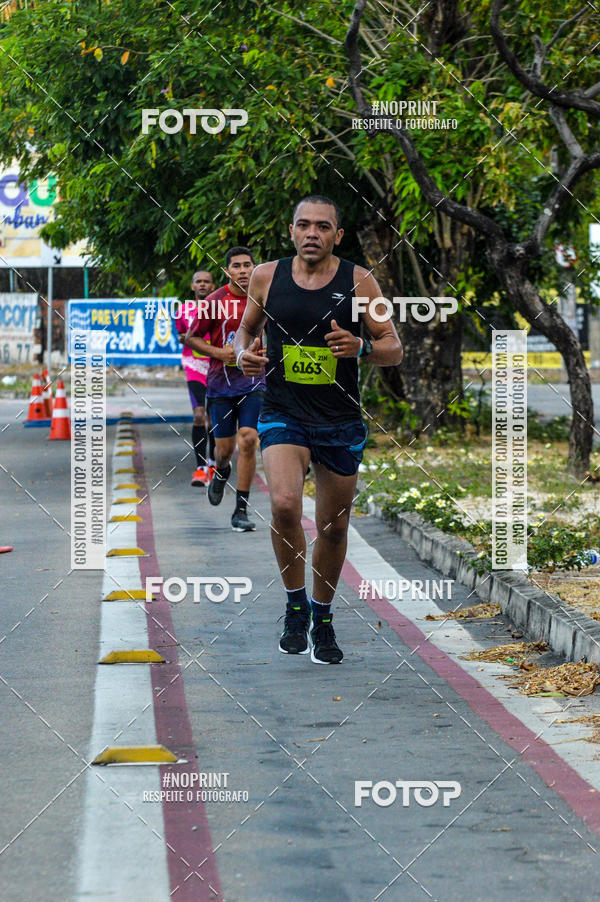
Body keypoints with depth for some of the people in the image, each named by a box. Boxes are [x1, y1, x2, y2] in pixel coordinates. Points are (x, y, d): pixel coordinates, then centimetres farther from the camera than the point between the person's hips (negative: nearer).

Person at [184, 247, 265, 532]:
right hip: (221, 383, -1)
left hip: (253, 383, 1)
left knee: (248, 440, -13)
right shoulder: (215, 301, -5)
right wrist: (218, 352, -13)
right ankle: (221, 472, 43)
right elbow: (191, 338, 1)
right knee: (225, 447, 4)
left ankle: (241, 510, -5)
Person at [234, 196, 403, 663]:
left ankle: (322, 620, 31)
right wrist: (244, 352, -5)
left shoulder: (359, 282, -3)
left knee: (334, 527, 9)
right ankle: (296, 605, -4)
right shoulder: (266, 277, 1)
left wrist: (361, 347, -21)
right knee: (285, 505, -25)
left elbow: (395, 350, 0)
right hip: (283, 417, -1)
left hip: (341, 424, 1)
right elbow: (246, 328, 18)